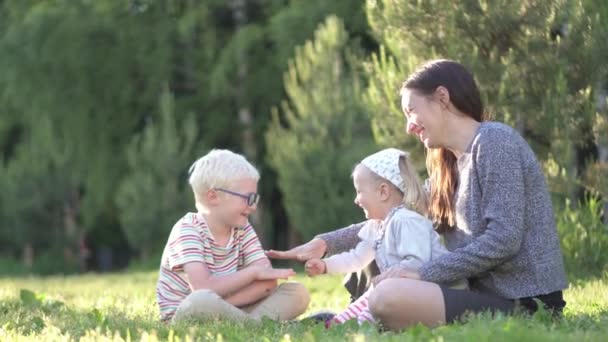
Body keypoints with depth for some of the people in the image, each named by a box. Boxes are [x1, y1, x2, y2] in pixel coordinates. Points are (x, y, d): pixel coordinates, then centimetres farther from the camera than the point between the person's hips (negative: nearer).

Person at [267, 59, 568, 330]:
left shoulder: (494, 141, -11)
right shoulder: (450, 165, 18)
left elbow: (503, 239, -19)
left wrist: (423, 274, -18)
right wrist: (327, 242, 12)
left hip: (523, 302, -10)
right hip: (493, 293, 10)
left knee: (388, 299, -26)